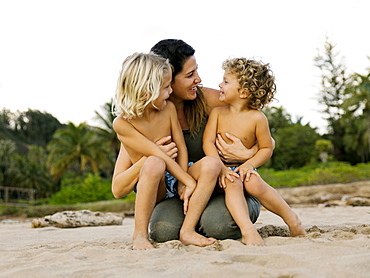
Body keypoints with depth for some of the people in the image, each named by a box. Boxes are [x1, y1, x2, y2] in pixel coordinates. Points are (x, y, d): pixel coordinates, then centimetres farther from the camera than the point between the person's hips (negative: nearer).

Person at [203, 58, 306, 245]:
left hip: (243, 169, -1)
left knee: (255, 185, -30)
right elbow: (208, 142, -7)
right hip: (222, 170, 1)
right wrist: (221, 168, -21)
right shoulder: (217, 113, 1)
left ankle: (291, 219, -10)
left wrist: (250, 164, -16)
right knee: (233, 184, -31)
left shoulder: (257, 118, -5)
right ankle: (247, 230, -40)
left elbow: (267, 148, 1)